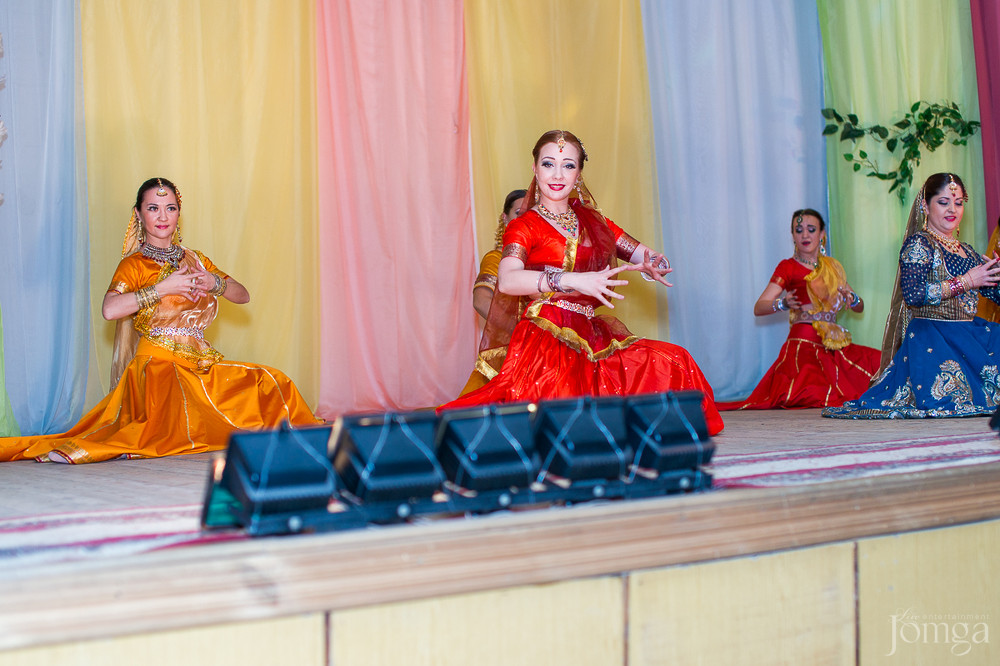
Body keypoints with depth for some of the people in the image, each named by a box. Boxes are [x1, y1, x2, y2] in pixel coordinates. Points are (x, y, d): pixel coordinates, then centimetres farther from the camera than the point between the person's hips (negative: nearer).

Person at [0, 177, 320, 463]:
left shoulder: (194, 259, 18)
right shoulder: (134, 264, 1)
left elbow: (243, 295, 17)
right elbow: (109, 309, -19)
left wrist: (216, 283, -4)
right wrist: (162, 288, -15)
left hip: (201, 361, 5)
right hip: (158, 361, -5)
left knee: (273, 384, -6)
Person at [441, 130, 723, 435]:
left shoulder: (592, 222, 21)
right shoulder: (524, 227, 4)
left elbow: (649, 258, 21)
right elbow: (507, 280, -17)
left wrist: (655, 266, -5)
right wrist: (574, 280, -27)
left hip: (590, 337, 5)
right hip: (545, 338, -5)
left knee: (673, 364, -15)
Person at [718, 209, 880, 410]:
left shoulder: (832, 266, 17)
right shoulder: (788, 267, 1)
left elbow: (860, 307, 17)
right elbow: (758, 308, -7)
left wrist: (852, 299, -6)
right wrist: (783, 303, -27)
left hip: (832, 346, 6)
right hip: (804, 346, -6)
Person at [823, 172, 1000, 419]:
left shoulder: (968, 252, 21)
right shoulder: (919, 244, -2)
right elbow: (913, 295, -18)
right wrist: (965, 281, -12)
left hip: (969, 332, 7)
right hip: (931, 338, -7)